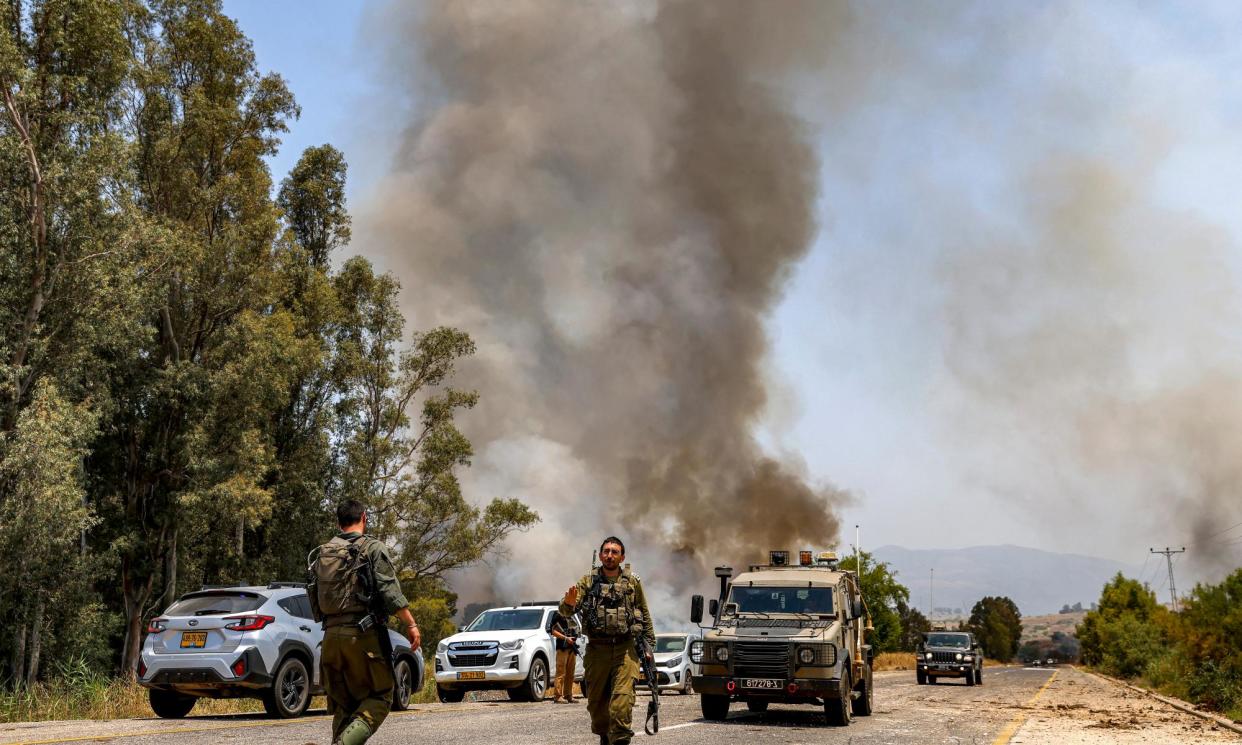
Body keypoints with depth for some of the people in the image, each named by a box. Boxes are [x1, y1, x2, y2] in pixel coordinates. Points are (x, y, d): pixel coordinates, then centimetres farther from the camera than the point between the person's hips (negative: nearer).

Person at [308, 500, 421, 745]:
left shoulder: (322, 553, 14)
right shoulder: (372, 548, -3)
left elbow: (315, 596, 14)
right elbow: (390, 591, -12)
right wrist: (411, 624, -10)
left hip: (331, 636, 6)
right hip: (363, 633, -6)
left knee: (343, 704, 14)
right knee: (379, 696, 1)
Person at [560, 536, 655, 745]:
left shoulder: (633, 582, 7)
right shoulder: (588, 581, 5)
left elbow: (645, 616, 15)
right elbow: (565, 612, -4)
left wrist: (649, 645, 9)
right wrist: (569, 603, -27)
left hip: (625, 650, -1)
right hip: (597, 650, 1)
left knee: (622, 698, -16)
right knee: (596, 701, 8)